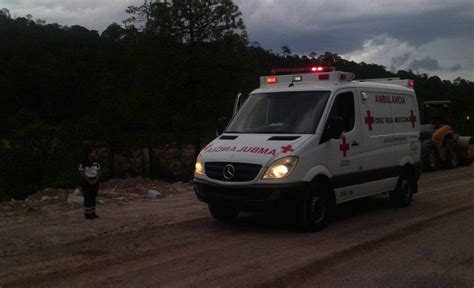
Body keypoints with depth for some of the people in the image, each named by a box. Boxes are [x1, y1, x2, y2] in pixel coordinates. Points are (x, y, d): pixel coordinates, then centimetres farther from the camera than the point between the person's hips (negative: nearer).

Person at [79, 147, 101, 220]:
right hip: (86, 183, -6)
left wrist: (96, 180, -10)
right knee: (87, 199, -6)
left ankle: (92, 213, 11)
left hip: (95, 183, 6)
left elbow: (98, 172, 6)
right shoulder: (83, 163, -10)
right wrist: (89, 181, -15)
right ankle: (87, 214, -2)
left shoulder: (96, 162, 8)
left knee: (93, 198, 7)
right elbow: (82, 173, -12)